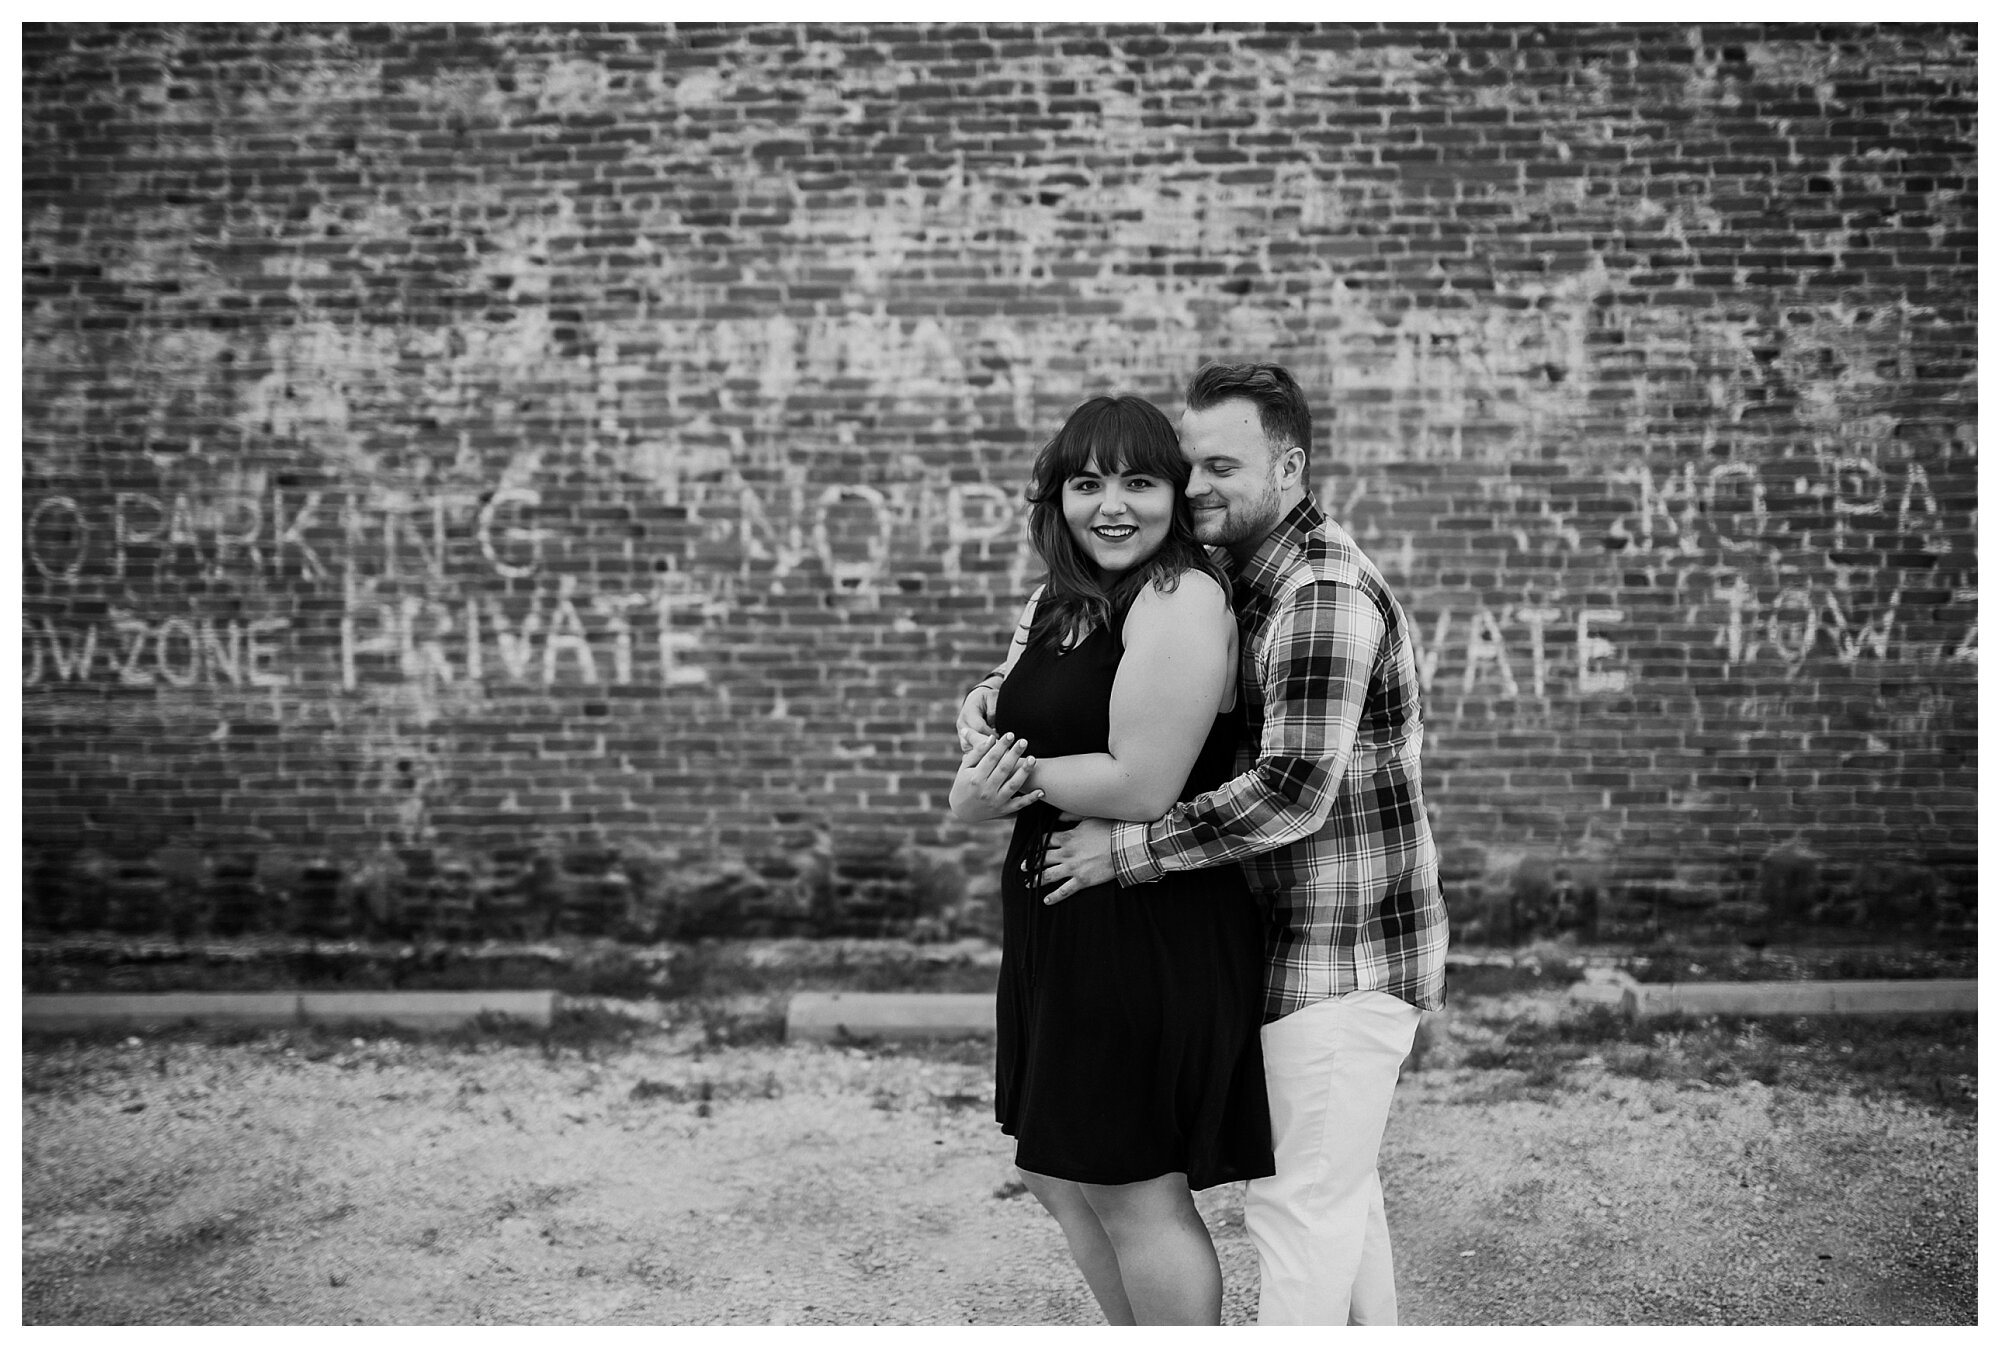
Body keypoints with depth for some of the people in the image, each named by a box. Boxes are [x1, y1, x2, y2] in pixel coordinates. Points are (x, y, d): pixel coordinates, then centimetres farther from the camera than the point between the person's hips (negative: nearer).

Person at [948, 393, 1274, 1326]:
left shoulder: (1183, 598, -17)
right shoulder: (1049, 607, 11)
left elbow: (1141, 787, -24)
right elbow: (995, 736, 12)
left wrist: (1018, 776, -9)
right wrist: (976, 792, -12)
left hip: (1153, 929, -10)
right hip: (1058, 922, 10)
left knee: (1134, 1189, 3)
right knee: (1059, 1175, 21)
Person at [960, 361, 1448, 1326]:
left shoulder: (1324, 594, -21)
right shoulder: (1246, 582, 11)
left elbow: (1293, 792, -28)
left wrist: (1128, 848, -23)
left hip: (1343, 954, -10)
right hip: (1306, 945, 10)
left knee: (1297, 1202, -4)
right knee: (1336, 1189, 21)